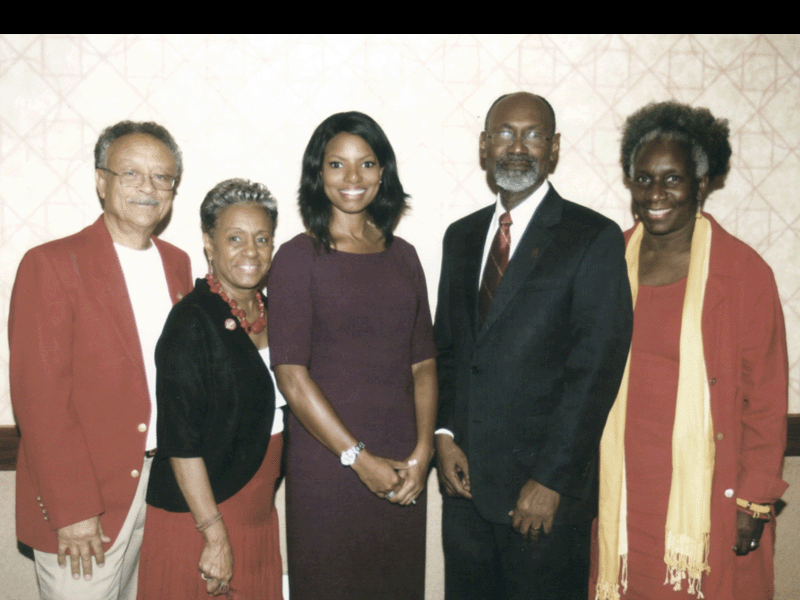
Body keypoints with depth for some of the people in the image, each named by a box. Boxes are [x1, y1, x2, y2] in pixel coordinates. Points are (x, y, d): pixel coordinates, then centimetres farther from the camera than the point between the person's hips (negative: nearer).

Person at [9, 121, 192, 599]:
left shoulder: (177, 263, 10)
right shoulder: (51, 264, -9)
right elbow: (39, 395, -13)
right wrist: (73, 510, -15)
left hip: (169, 486, 6)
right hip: (84, 505, -5)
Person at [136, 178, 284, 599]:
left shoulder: (268, 315, 5)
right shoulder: (192, 320, -15)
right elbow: (181, 442, -18)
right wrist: (215, 534, -18)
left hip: (260, 520, 7)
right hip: (197, 523, -6)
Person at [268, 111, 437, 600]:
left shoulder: (403, 256, 9)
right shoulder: (299, 257, -4)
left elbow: (423, 363, 7)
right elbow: (291, 375, -9)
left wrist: (422, 452, -4)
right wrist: (359, 458, -10)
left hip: (404, 472, 4)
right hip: (326, 465, -4)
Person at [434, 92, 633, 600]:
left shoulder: (595, 238, -8)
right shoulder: (462, 236, 11)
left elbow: (596, 369, -13)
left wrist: (551, 480, -15)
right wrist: (444, 435, 0)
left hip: (547, 489, -5)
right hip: (465, 480, 5)